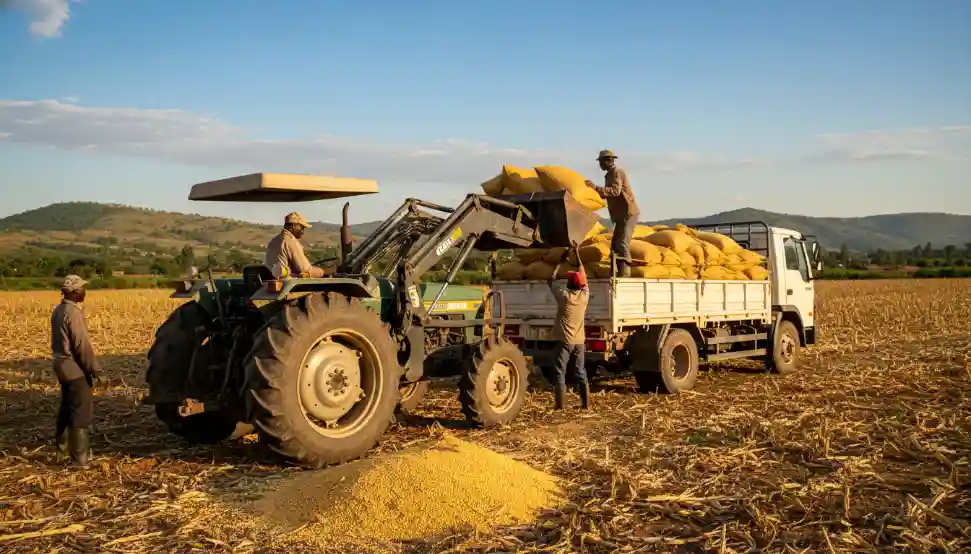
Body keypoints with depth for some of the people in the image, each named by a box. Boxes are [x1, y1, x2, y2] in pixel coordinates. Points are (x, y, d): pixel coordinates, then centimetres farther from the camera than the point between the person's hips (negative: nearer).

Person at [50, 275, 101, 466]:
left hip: (62, 364, 10)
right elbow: (82, 344, -22)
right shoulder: (73, 312, -21)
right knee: (82, 411, -4)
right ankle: (80, 456, 0)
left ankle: (63, 444, 38)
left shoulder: (58, 310, 9)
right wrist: (94, 368, -16)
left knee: (67, 406, 23)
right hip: (75, 368, -10)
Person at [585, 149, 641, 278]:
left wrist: (596, 188, -28)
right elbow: (609, 193, 25)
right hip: (622, 215, 10)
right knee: (615, 245, 10)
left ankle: (624, 276, -18)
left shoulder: (616, 172, -10)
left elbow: (615, 191, -26)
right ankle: (619, 274, 13)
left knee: (622, 244, -15)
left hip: (628, 214, -10)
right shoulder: (610, 174, 19)